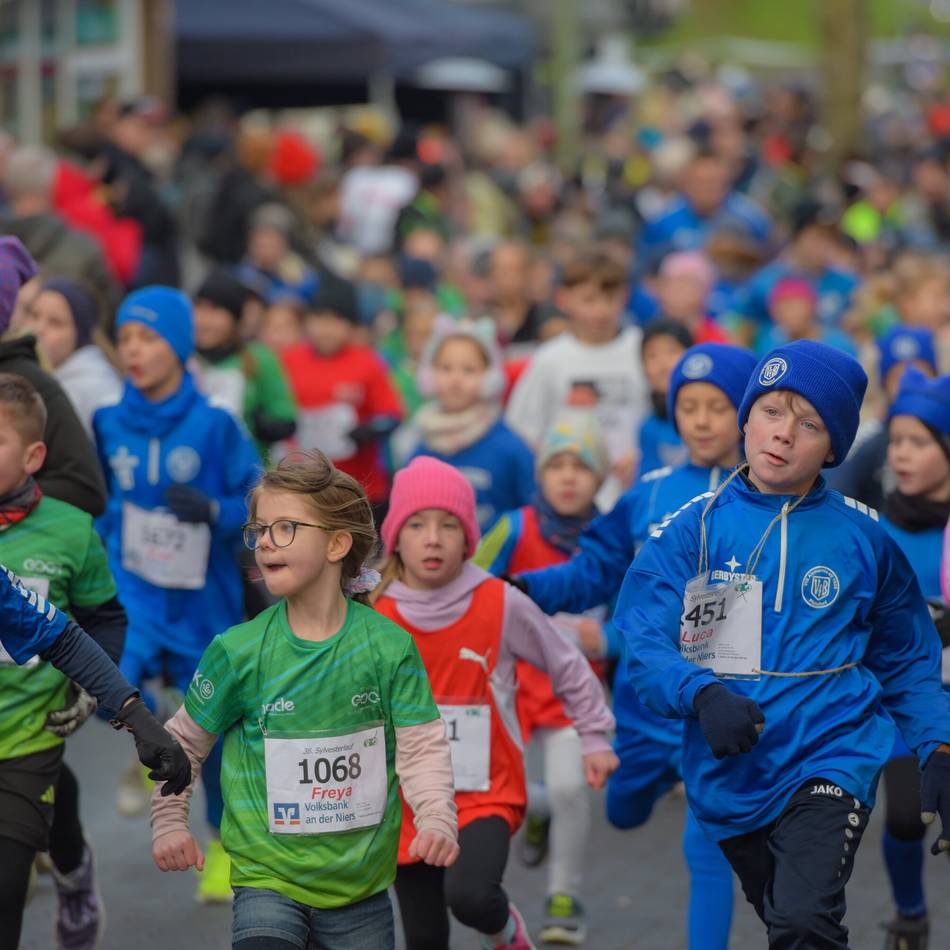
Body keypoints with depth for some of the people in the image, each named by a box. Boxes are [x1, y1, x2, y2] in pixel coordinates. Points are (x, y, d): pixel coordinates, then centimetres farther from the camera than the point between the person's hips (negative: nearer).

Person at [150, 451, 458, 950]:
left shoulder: (389, 647, -6)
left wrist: (437, 819, -22)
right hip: (268, 879, -1)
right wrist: (169, 823, -2)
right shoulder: (237, 651, -6)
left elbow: (421, 746, -6)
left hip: (361, 885, 1)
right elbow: (184, 742, 6)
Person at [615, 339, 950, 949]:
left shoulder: (864, 537, 1)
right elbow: (643, 645, -8)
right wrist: (701, 694, -27)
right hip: (731, 777, 2)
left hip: (831, 756, -2)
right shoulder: (692, 530, -1)